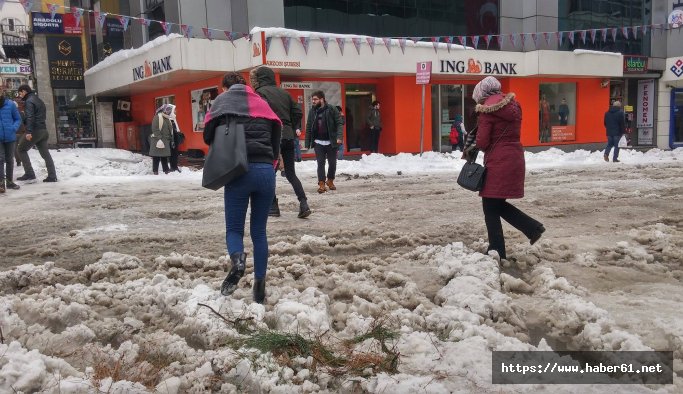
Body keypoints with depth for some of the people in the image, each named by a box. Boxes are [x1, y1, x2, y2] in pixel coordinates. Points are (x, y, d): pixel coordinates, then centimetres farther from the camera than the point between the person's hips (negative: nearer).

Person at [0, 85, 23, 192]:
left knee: (10, 159, 13)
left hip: (10, 137, 1)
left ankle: (10, 181, 25)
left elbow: (18, 119, 6)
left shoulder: (10, 104, -2)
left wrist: (14, 128, -11)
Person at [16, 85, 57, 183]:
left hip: (34, 131, -8)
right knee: (45, 153, 7)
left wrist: (29, 131, -26)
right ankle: (52, 176, 3)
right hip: (43, 130, 8)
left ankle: (29, 174, -1)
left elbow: (30, 117, -20)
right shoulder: (39, 100, 20)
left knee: (22, 150, 5)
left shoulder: (29, 101, -9)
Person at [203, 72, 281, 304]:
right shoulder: (262, 103, 20)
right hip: (266, 171, 3)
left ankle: (237, 260, -24)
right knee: (259, 231, 12)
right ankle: (260, 287, 9)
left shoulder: (222, 101, 13)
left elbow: (208, 137, 12)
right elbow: (276, 139, 16)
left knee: (234, 228, 8)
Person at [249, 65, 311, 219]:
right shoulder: (284, 92, 14)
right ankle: (303, 204, -1)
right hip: (289, 137, 6)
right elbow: (298, 112, 12)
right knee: (291, 173, 12)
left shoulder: (260, 92, -4)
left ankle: (273, 207, 9)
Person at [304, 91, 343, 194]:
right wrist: (307, 143, 4)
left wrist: (339, 137, -22)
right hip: (318, 142, 2)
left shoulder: (331, 109, -5)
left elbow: (339, 123, -8)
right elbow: (308, 128, 8)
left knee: (332, 163, 10)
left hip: (331, 142, -1)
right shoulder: (312, 111, 5)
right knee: (320, 164, -2)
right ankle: (321, 184, 1)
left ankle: (330, 181, 31)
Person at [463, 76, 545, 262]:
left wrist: (471, 149, 10)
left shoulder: (488, 109, -11)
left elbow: (482, 142, -12)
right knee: (499, 204, 20)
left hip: (498, 162, -8)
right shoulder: (513, 105, 11)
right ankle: (533, 227, 13)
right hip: (515, 158, 8)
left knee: (490, 207, 2)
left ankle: (497, 253, 6)